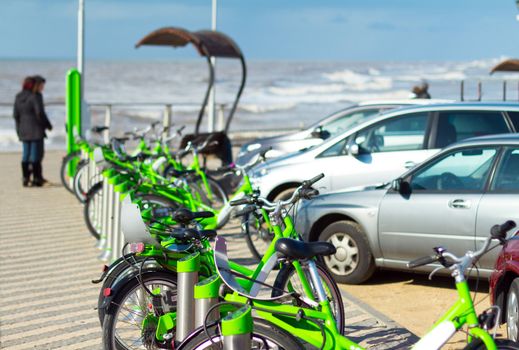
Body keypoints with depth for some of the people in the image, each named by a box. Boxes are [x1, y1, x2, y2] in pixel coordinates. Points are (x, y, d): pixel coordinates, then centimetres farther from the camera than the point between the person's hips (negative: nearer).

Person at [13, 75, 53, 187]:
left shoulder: (19, 96, 10)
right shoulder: (36, 96, -12)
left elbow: (16, 114, 11)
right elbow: (40, 113, -16)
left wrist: (19, 129, 18)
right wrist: (48, 125, -4)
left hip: (23, 130, 7)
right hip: (36, 129, -7)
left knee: (26, 154, 11)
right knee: (36, 153, -1)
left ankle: (25, 178, 11)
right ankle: (37, 178, 0)